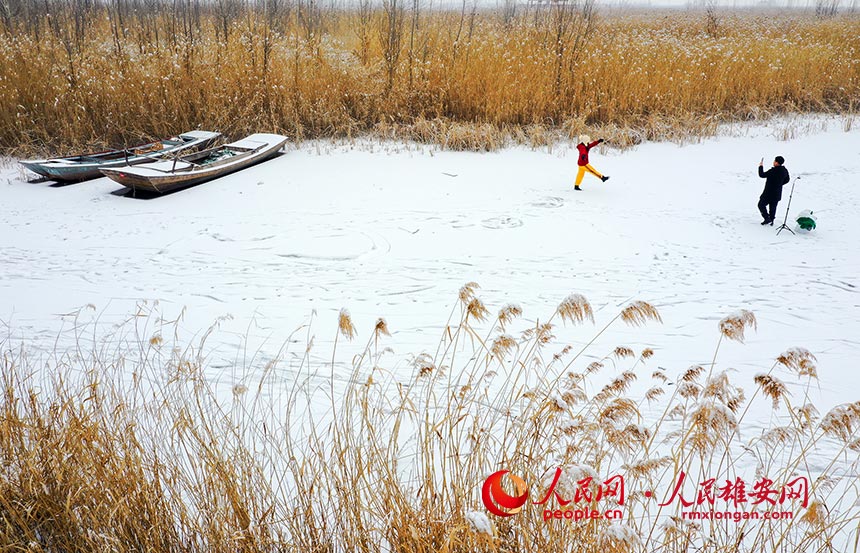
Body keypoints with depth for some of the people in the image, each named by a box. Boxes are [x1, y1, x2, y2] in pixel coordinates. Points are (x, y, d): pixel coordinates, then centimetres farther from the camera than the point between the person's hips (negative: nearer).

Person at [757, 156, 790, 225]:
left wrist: (761, 166, -6)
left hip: (769, 193, -7)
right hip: (777, 193, 7)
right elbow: (787, 180, 14)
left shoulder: (773, 171, -25)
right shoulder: (784, 170, -1)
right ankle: (771, 220, 24)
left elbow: (762, 175, -19)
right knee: (773, 207, 19)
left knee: (761, 205, 5)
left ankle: (767, 219, -3)